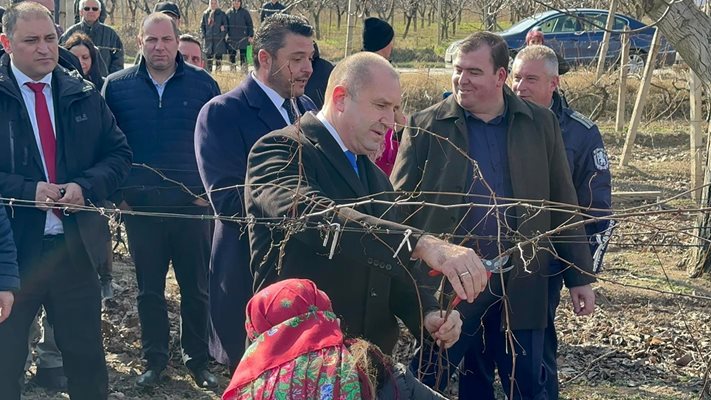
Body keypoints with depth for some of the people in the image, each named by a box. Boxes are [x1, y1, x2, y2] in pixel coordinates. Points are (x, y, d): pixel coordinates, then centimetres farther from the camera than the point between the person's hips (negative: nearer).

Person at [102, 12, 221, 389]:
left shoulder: (202, 83, -1)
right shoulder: (117, 85, 1)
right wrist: (116, 190, 2)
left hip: (193, 202, -1)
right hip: (139, 203, 1)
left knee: (197, 286, 7)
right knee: (149, 287, 11)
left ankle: (197, 358, 21)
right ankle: (155, 357, 25)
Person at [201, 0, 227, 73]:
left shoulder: (222, 14, 4)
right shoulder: (205, 14, 12)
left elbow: (226, 25, 2)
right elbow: (202, 25, 16)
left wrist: (222, 35, -8)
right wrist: (204, 35, 3)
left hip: (219, 39, -3)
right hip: (208, 39, 3)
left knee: (218, 55, -4)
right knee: (208, 56, 2)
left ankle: (218, 69, 1)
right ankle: (209, 71, 7)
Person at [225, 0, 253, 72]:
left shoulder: (245, 12, 2)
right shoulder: (228, 12, 9)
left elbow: (250, 24, 2)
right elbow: (226, 24, 15)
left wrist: (251, 36, -5)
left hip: (243, 38, -3)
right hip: (231, 39, 3)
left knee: (243, 56, -5)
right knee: (231, 57, 6)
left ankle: (244, 72, -2)